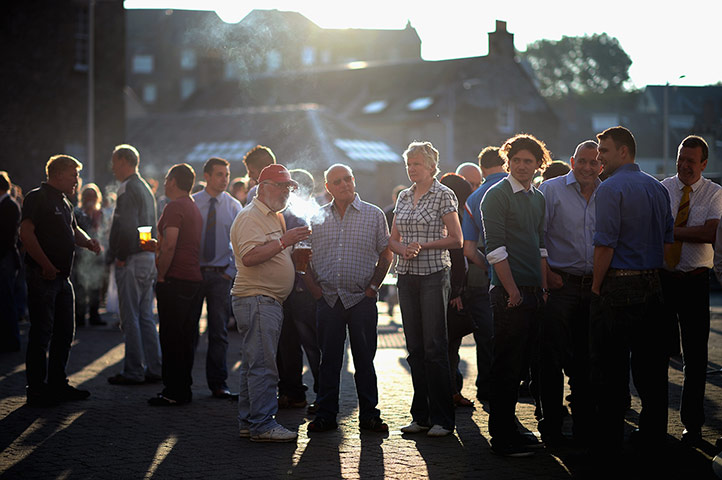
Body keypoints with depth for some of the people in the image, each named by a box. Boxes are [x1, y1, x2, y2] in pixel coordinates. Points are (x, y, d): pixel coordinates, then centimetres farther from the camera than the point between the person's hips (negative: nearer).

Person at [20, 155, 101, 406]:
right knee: (41, 333, -6)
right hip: (43, 276, -9)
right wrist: (46, 265, -23)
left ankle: (58, 385, 23)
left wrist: (87, 241, 7)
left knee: (64, 333, 13)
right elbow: (26, 232, -20)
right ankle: (37, 390, 0)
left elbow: (73, 230, 30)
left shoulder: (64, 202, 19)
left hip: (62, 277, 9)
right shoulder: (37, 197, -10)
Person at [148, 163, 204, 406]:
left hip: (175, 280, -9)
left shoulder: (174, 207, -11)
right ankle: (184, 389, 15)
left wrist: (161, 276, -15)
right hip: (194, 278, 9)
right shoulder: (195, 208, 18)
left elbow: (170, 245, -21)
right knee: (186, 338, 11)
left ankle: (174, 392, -4)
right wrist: (157, 246, 29)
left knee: (172, 338, -6)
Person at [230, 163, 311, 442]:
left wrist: (295, 253, 13)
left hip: (270, 301, 10)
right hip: (256, 299, -10)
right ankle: (262, 425, -9)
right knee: (262, 366, -11)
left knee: (254, 365, 12)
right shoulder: (250, 217, -11)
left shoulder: (275, 217, 21)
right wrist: (284, 241, -25)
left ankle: (248, 423, 16)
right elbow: (249, 256, -25)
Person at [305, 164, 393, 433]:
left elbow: (386, 255, 5)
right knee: (328, 360, 5)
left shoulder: (374, 215, 3)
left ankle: (369, 415, 10)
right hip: (328, 299, 2)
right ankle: (326, 415, 12)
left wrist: (373, 287, -4)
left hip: (362, 299, -2)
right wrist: (313, 286, 3)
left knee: (365, 359, 2)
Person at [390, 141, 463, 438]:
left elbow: (456, 240, -6)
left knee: (434, 347, -7)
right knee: (415, 347, 7)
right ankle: (421, 416, 13)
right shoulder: (404, 197, 15)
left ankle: (442, 419, -2)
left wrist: (423, 246, -14)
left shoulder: (443, 195, -3)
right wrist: (403, 249, -4)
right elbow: (393, 239, 17)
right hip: (407, 276, 6)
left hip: (434, 274, -6)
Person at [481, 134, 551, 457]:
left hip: (533, 294, 8)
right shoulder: (497, 196, -8)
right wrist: (512, 291, -16)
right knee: (506, 366, -4)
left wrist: (543, 288, 12)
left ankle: (508, 428, 23)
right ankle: (502, 439, 1)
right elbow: (495, 248, -14)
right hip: (509, 294, -8)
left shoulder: (538, 198, 16)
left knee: (520, 365, 13)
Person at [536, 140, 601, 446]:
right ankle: (550, 427, 4)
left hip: (595, 286, 4)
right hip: (560, 283, -4)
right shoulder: (551, 190, 0)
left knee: (586, 361, 8)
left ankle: (584, 425, 17)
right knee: (553, 357, -3)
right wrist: (546, 273, -11)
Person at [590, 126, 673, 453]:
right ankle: (652, 432, 20)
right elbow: (668, 240, 15)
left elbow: (605, 244, -16)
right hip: (652, 286, 7)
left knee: (608, 366, -1)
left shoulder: (611, 188, -11)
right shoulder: (658, 188, 12)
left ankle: (607, 440, 2)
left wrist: (596, 287, -8)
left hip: (617, 287, -7)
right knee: (650, 362, 12)